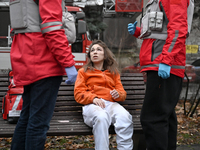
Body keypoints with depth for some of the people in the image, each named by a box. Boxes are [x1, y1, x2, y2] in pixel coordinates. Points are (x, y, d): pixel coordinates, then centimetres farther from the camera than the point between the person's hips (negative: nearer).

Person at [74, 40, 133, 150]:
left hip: (111, 103, 2)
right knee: (101, 117, -41)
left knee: (125, 116, -36)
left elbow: (123, 93, 23)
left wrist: (118, 94, -3)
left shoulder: (113, 72, 30)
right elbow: (78, 93, 10)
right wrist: (93, 98, -10)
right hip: (92, 105, -2)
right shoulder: (83, 71, 24)